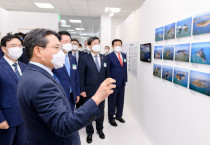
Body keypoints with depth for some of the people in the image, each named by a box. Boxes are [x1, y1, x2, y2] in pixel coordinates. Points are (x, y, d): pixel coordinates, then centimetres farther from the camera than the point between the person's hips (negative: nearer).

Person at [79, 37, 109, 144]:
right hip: (89, 91, -3)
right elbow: (81, 76, -8)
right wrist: (82, 90, -10)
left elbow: (106, 74, 10)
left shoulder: (104, 58, 5)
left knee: (101, 111, 16)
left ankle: (100, 129, 40)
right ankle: (89, 132, 33)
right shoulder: (84, 59, -8)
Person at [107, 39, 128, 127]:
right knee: (112, 101, 7)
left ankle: (119, 115, 34)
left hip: (122, 82, 6)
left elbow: (125, 68, 14)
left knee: (120, 100, 15)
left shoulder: (124, 55, 11)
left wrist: (125, 79, 9)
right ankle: (111, 117, 23)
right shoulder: (109, 56, -8)